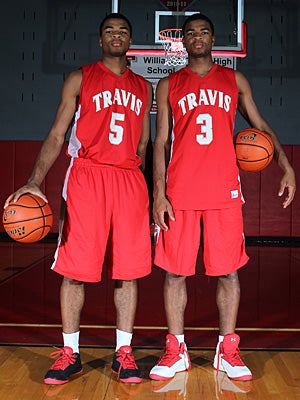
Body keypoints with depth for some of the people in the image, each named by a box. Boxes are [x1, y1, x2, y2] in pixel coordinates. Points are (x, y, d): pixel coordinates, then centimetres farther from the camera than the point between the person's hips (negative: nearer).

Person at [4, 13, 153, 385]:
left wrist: (143, 183, 11)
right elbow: (56, 135, 2)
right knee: (74, 270, -1)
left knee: (128, 271, 3)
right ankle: (70, 353, 13)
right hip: (86, 177, -2)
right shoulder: (80, 79, 8)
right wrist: (35, 181, -11)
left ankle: (123, 352, 15)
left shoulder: (143, 87, 18)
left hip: (130, 181, 3)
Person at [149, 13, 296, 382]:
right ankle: (176, 350, 15)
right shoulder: (168, 86, 10)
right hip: (180, 193, 0)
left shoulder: (234, 80, 14)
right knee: (175, 271, 2)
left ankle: (227, 350, 16)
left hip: (224, 191, 1)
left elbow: (259, 124, 15)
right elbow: (160, 141, 6)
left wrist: (286, 166, 2)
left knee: (228, 271, 3)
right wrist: (158, 194, -4)